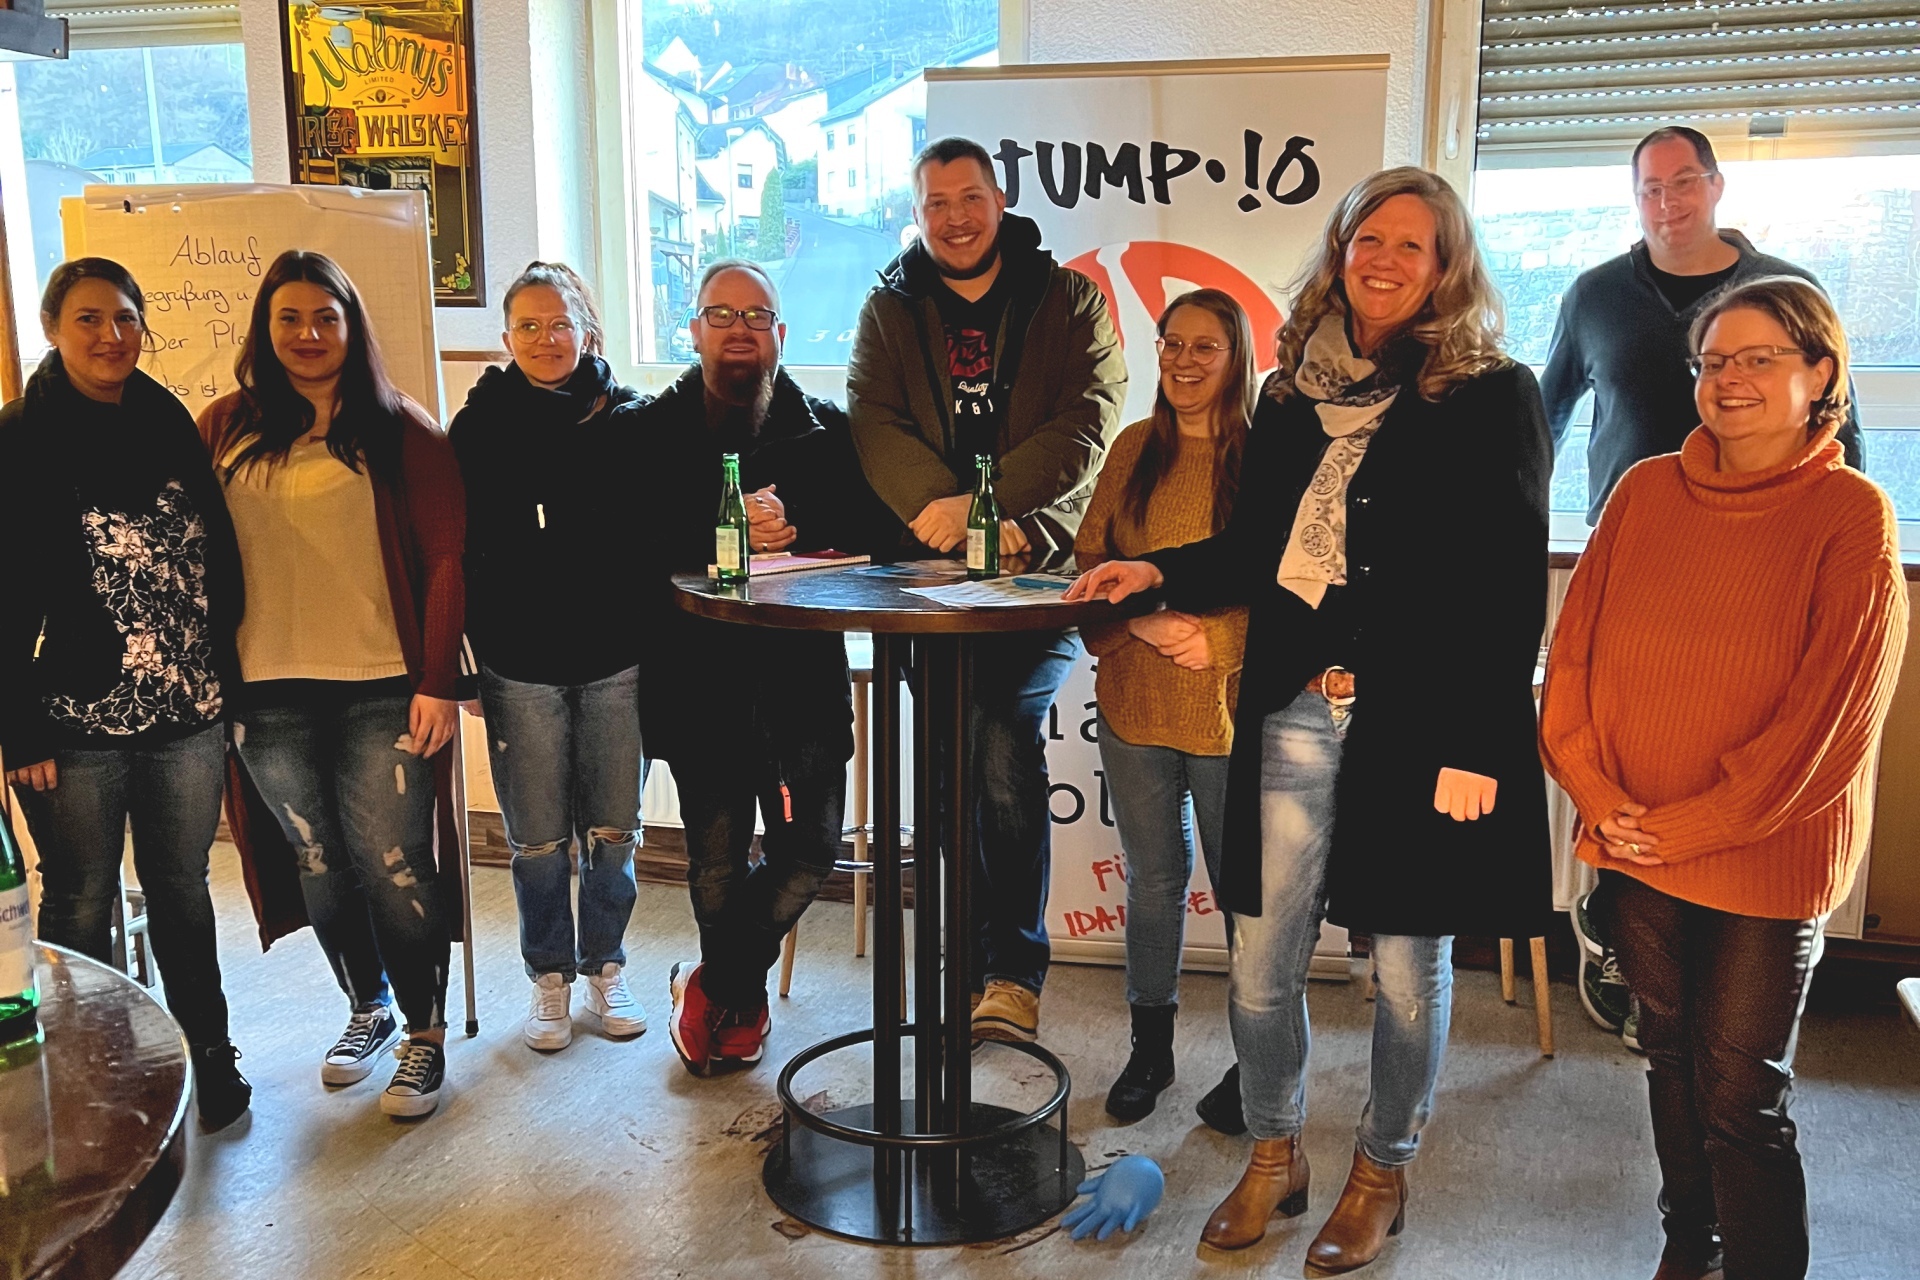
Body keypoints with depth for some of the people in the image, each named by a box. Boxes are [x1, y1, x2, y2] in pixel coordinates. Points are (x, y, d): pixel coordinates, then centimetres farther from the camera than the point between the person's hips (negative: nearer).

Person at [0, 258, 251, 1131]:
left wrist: (223, 682, 6)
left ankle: (209, 1055, 30)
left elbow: (219, 566, 9)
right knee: (81, 901, 11)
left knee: (183, 889, 15)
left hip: (188, 718, 3)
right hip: (77, 725, -3)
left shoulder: (170, 427, 6)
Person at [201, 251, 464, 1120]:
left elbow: (446, 559, -4)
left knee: (394, 870, -1)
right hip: (266, 694, 3)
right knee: (320, 869, 14)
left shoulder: (399, 431, 0)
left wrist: (437, 681, -10)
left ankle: (426, 1032, 17)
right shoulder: (224, 429, 8)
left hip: (382, 689, -3)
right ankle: (367, 1008, 35)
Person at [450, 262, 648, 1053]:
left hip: (616, 657, 1)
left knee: (613, 831, 10)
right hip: (520, 664, -1)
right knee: (537, 839, 7)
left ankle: (605, 968, 28)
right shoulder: (479, 427, 2)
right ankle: (550, 979, 25)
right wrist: (460, 656, -4)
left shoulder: (628, 420, 3)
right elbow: (458, 548, 1)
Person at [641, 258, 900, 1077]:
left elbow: (877, 531, -3)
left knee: (810, 850, -1)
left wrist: (790, 529, -17)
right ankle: (740, 1003, 29)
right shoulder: (652, 432, 3)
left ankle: (713, 985, 25)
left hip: (803, 674, 2)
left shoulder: (826, 431, 7)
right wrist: (725, 541, -21)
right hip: (698, 678, -1)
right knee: (717, 863, 0)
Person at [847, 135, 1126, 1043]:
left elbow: (1089, 419, -8)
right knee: (953, 764, 5)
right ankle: (982, 967, 20)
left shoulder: (1068, 300, 7)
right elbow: (871, 420, -2)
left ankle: (1013, 972, -2)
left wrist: (987, 502, -22)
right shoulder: (890, 308, 13)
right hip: (925, 567, 3)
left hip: (1036, 566, -2)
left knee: (1005, 749, -17)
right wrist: (934, 502, -21)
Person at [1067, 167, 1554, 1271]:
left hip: (1420, 724, -4)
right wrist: (1163, 574, 3)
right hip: (1294, 716, 4)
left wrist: (1477, 748, -14)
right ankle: (1275, 1161, 32)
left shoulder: (1492, 398, -4)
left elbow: (1511, 585, -8)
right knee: (1261, 961, 10)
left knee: (1408, 968, 10)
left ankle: (1383, 1176, 32)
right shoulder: (1296, 391, 11)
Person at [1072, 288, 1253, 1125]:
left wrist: (1216, 639, -18)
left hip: (1231, 708, -4)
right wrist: (1143, 620, -9)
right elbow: (1090, 562, 8)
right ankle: (1150, 1047, 30)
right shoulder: (1135, 449, 10)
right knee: (1152, 879, 15)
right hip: (1134, 703, 4)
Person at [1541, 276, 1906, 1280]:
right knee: (1672, 1056, 19)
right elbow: (1575, 645, 2)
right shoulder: (1645, 492, 3)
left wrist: (1690, 825, -13)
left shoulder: (1852, 516, -9)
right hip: (1634, 848, 4)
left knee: (1742, 1098, 3)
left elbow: (1827, 707, -13)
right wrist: (1598, 792, -7)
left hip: (1765, 860, -4)